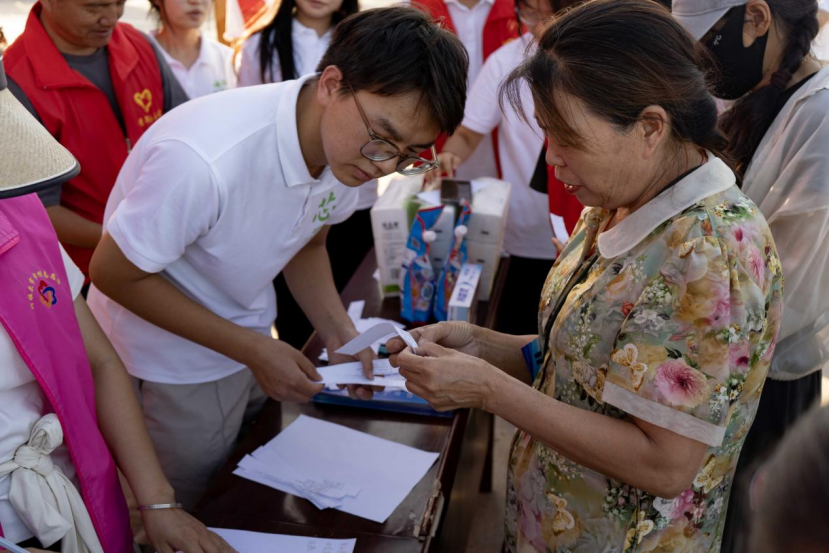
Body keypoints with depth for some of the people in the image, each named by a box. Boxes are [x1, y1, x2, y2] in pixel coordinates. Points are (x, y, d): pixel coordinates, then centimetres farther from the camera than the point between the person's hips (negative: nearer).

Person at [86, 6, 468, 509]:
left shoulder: (348, 145, -14)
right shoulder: (205, 160, -37)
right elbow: (113, 274, -23)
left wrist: (339, 333, -13)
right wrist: (253, 350, -23)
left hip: (247, 339, 6)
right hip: (170, 366, -6)